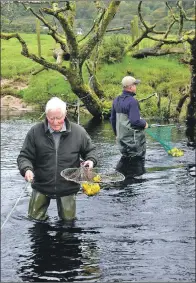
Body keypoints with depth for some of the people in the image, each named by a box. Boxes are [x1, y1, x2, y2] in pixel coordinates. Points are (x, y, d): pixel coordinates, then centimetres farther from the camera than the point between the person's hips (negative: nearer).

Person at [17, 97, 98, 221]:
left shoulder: (78, 131, -7)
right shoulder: (35, 132, -9)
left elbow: (90, 150, 8)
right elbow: (24, 156, -5)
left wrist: (91, 160, -13)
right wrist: (27, 169, -25)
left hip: (68, 188, 0)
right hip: (41, 186, 0)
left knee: (68, 220, 13)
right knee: (35, 219, 9)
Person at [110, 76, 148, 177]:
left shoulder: (116, 100, 8)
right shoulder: (132, 101, -18)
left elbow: (112, 119, 15)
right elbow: (135, 121, -24)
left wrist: (117, 133, 26)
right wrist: (144, 123, -4)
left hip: (121, 138, 8)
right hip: (133, 139, -8)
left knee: (125, 159, 21)